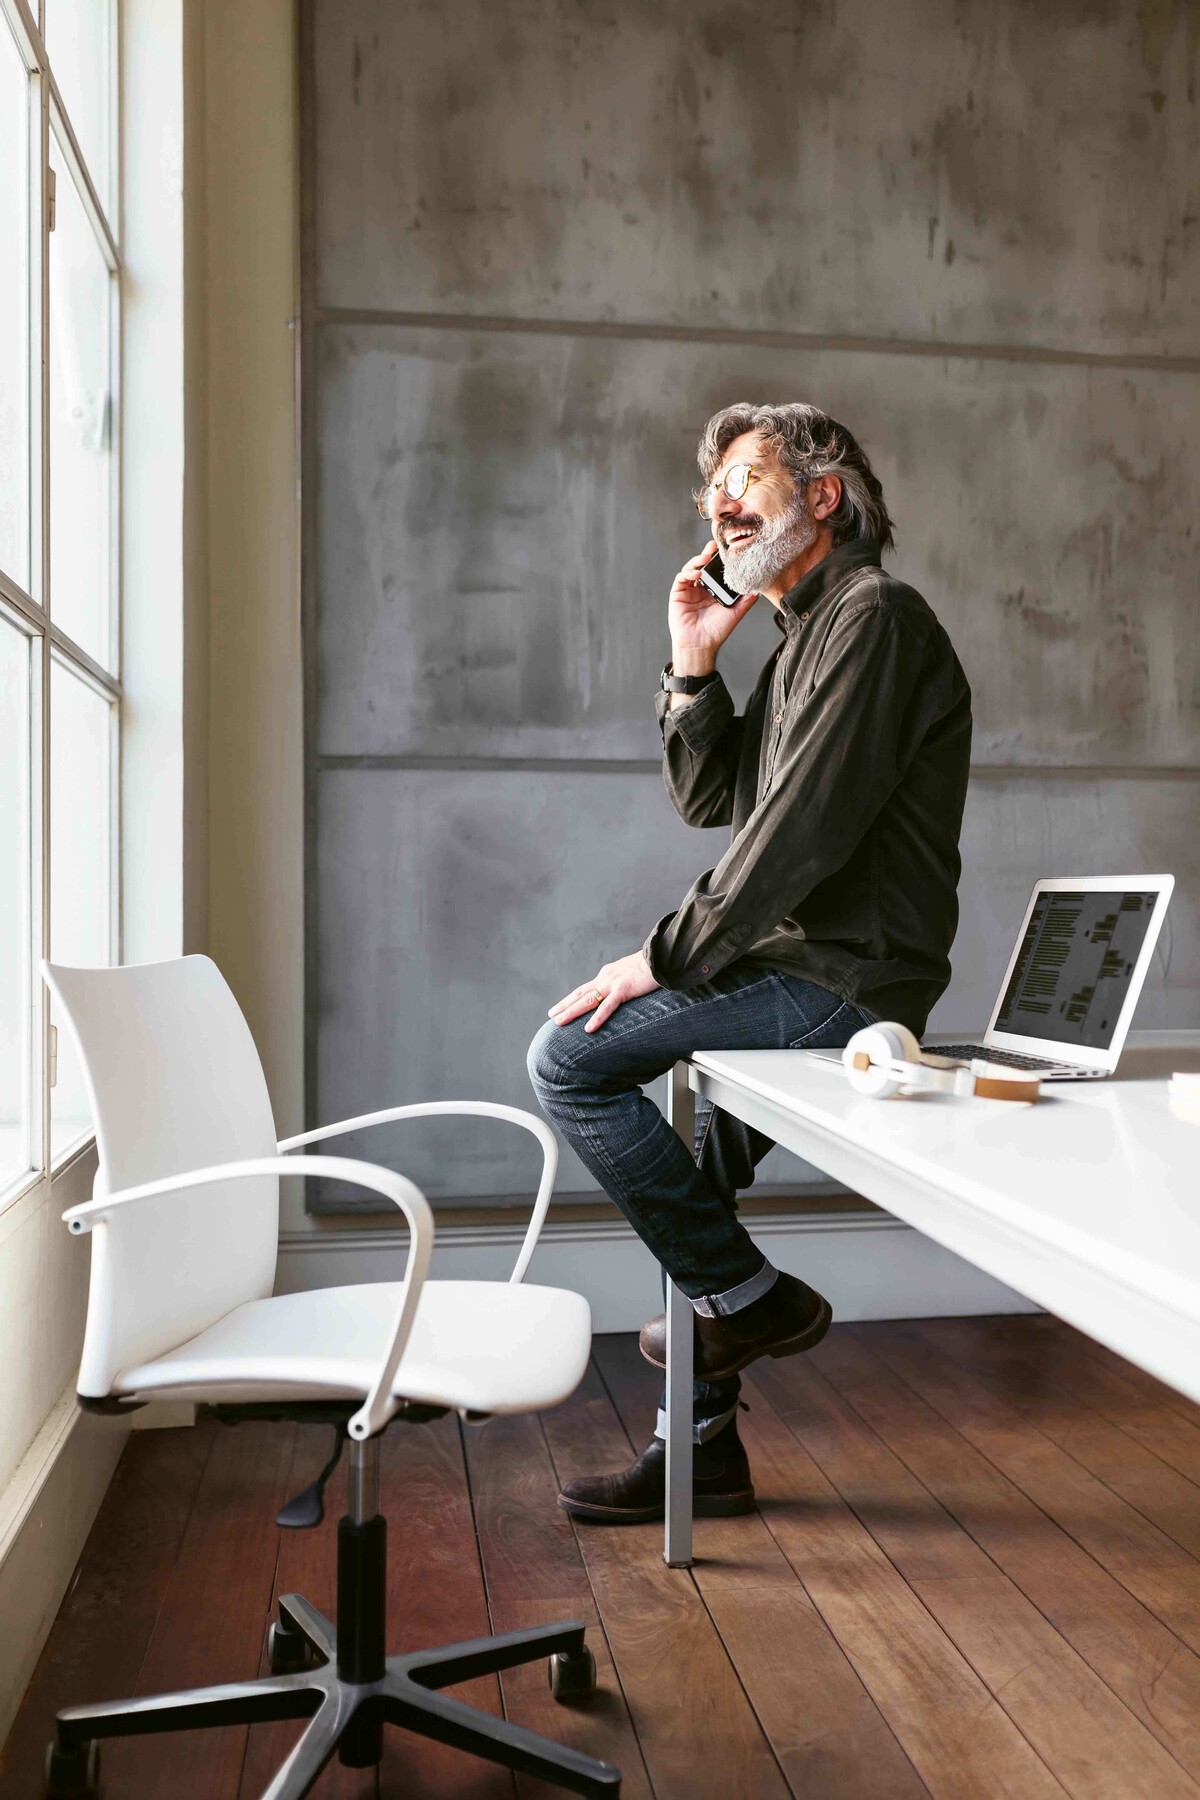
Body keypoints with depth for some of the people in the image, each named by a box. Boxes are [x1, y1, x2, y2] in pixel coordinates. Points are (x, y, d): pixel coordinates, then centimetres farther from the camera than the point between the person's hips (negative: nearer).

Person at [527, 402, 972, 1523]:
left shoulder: (872, 615, -11)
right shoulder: (804, 637, 21)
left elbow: (804, 826, -21)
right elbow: (708, 800, 18)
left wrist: (667, 956, -17)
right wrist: (692, 669, 5)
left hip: (841, 982, -10)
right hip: (801, 976, 10)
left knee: (570, 1059, -15)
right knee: (681, 1193, 13)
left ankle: (754, 1297, -4)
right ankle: (701, 1450, 26)